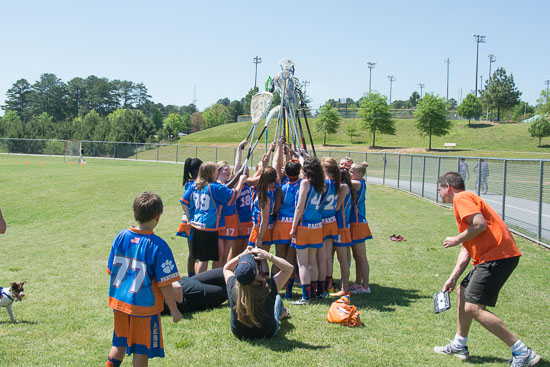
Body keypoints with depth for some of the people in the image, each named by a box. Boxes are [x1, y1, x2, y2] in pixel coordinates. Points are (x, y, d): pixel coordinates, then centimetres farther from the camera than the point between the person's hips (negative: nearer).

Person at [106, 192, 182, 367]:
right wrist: (174, 310, -4)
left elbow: (111, 271, 6)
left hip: (120, 302, 5)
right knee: (141, 350, 11)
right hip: (144, 306, -5)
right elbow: (165, 284, -16)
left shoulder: (121, 237, -4)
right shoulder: (158, 246, -20)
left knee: (119, 344, 23)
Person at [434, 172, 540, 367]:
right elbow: (467, 248, 22)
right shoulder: (466, 200, 25)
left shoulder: (462, 198, -6)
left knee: (473, 308, -13)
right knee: (462, 291, 22)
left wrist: (456, 240, -8)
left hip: (497, 256, -11)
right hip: (490, 256, 11)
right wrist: (453, 277, 17)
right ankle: (459, 346, 33)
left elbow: (479, 224, -24)